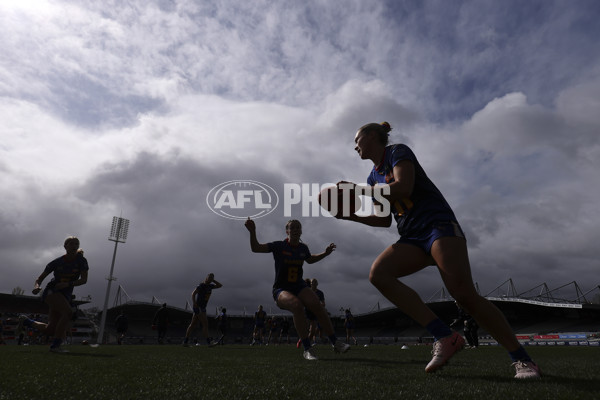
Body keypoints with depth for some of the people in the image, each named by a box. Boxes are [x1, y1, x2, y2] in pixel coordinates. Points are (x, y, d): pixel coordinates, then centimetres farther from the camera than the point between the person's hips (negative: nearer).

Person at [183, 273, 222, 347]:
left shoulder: (210, 286, 11)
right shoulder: (201, 286, -13)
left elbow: (220, 285, 18)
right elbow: (193, 294, -20)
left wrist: (213, 280, 7)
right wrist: (194, 304, -28)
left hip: (202, 308, 9)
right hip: (198, 307, -9)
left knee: (193, 324, 11)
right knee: (205, 324, -10)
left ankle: (185, 342, 16)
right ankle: (208, 342, -10)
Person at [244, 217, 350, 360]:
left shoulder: (303, 248, 5)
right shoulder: (279, 246, -8)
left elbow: (310, 259, 27)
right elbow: (255, 248, -15)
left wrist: (325, 253, 13)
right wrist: (252, 231, -31)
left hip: (299, 287, 4)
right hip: (281, 290, -4)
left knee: (317, 305, -24)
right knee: (297, 305, -35)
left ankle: (335, 343, -13)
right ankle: (307, 349, -26)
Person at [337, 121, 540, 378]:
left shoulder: (398, 151, 0)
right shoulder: (374, 177, 21)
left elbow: (403, 187, -19)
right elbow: (384, 219, 20)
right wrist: (350, 215, 9)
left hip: (438, 225, -6)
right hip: (412, 238, 7)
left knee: (464, 294, -20)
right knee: (378, 273, -20)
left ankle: (523, 360, -1)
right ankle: (445, 337, -19)